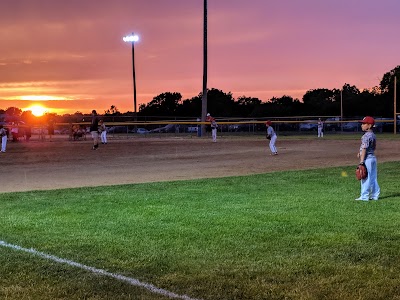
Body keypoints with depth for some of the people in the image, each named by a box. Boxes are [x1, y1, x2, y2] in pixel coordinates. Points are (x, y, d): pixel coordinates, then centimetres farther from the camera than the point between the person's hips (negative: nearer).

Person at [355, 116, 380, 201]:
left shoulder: (366, 136, -17)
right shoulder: (373, 135, 12)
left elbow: (364, 149, -20)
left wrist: (361, 162, -20)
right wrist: (360, 152, 13)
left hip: (367, 159, -9)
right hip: (373, 157, 9)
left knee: (366, 178, -4)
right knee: (373, 178, 13)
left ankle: (364, 196, -1)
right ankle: (375, 195, 18)